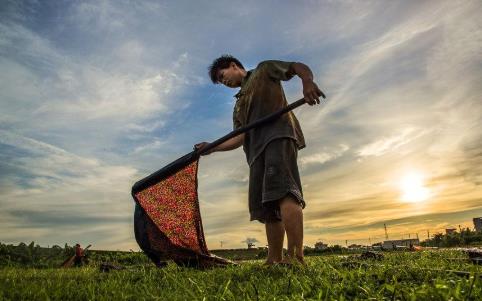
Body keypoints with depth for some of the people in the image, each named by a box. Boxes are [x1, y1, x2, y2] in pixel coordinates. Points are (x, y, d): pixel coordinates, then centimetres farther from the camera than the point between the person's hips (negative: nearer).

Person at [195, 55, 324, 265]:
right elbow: (240, 137, 21)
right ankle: (274, 261, -2)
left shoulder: (264, 70, 19)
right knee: (267, 206, -2)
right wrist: (212, 148, 10)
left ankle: (295, 258, -32)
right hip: (258, 148, 7)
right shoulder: (239, 105, 33)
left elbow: (300, 67, 10)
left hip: (279, 134, -7)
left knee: (282, 189, -25)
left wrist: (307, 83, -14)